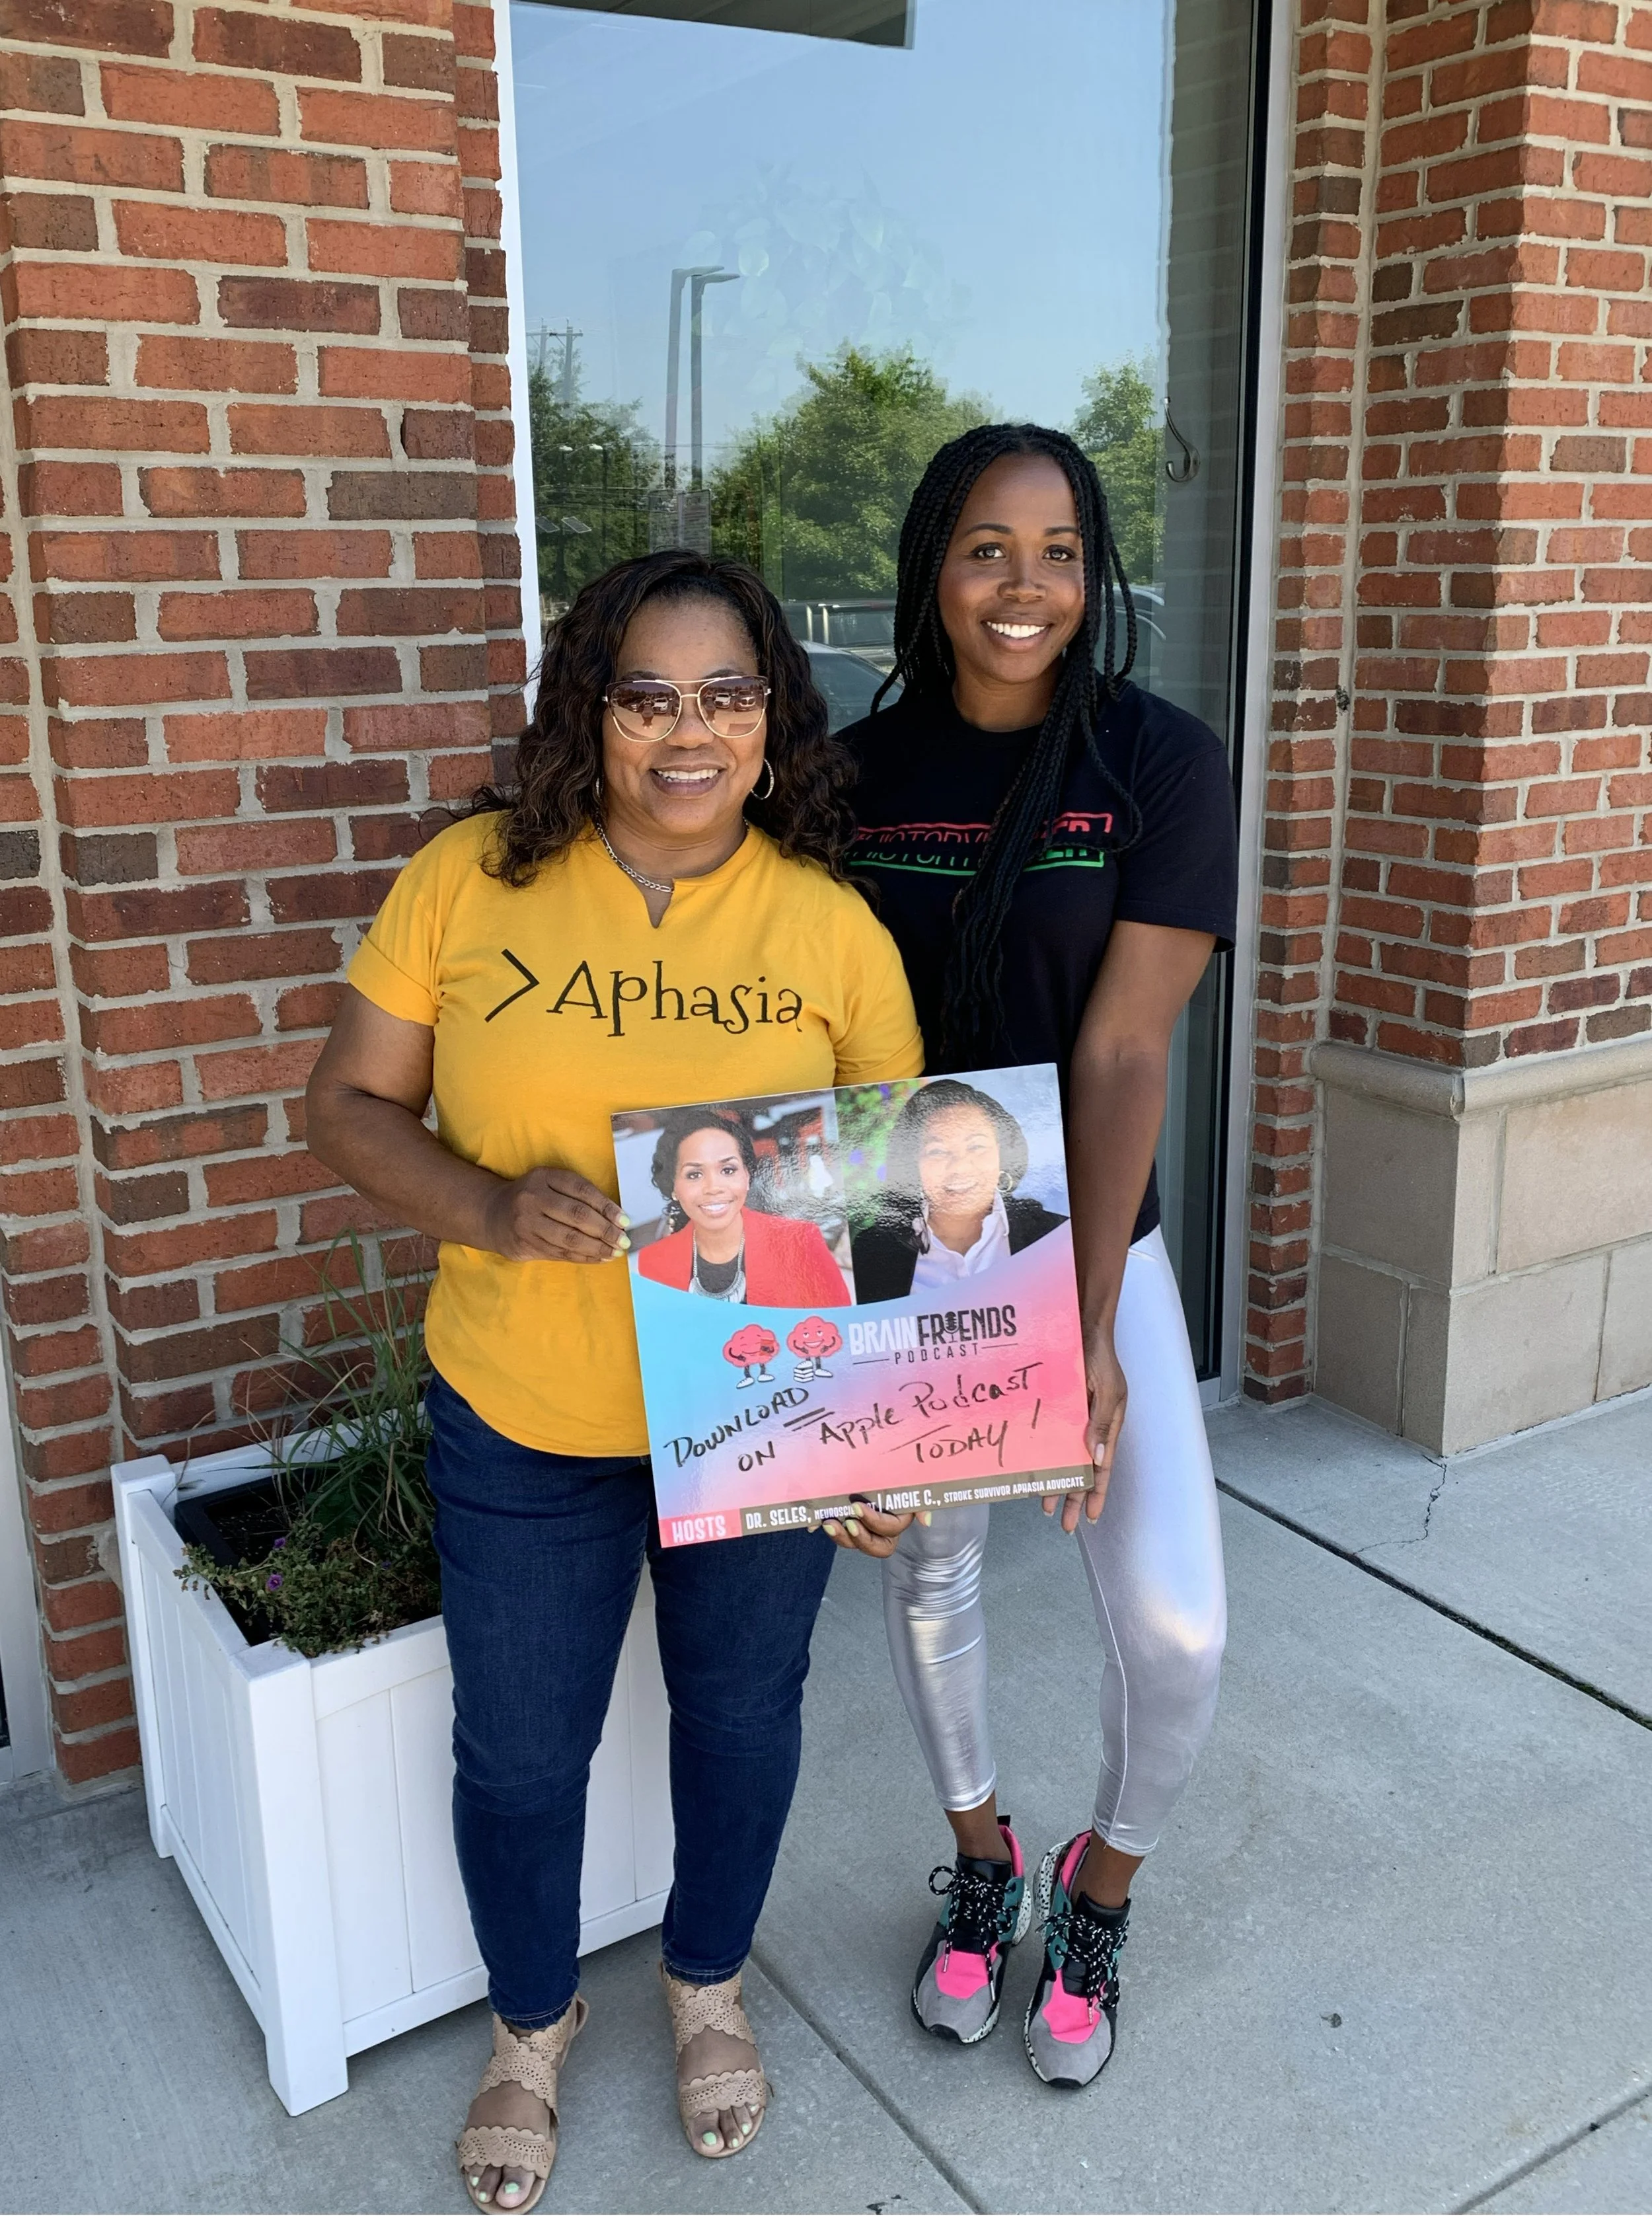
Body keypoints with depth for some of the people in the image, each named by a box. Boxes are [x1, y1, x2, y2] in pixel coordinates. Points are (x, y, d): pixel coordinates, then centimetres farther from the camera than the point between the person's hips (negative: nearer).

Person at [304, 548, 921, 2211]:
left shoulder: (832, 928, -7)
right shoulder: (472, 880, -8)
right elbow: (348, 1107, -4)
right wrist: (492, 1212, -24)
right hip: (523, 1424, 0)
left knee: (740, 1719, 20)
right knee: (518, 1752, 16)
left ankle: (707, 1986, 51)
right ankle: (531, 2024, 47)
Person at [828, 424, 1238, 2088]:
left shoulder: (1162, 764, -10)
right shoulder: (859, 774, -2)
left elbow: (1120, 1054, -16)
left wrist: (1089, 1326, -20)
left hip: (1091, 1246, -2)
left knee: (1174, 1625, -8)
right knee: (926, 1574, 14)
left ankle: (1100, 1885, 26)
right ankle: (980, 1864, 43)